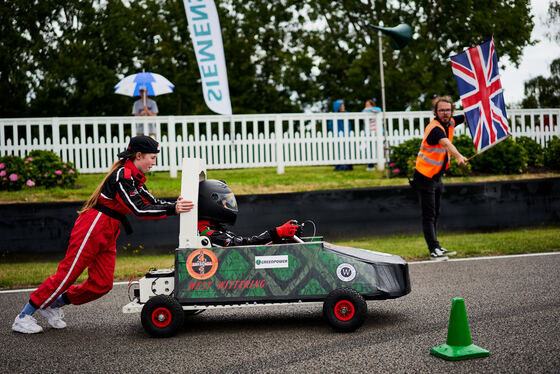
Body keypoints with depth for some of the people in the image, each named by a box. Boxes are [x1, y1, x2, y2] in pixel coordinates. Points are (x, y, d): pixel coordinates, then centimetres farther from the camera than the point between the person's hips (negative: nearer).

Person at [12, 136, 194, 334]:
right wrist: (172, 209, -28)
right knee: (67, 274, -4)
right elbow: (139, 209, -24)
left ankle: (54, 304, 23)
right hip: (92, 228, -9)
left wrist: (176, 204, -7)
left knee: (102, 284, 6)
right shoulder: (122, 175, -18)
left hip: (107, 235, 9)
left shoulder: (134, 177, 13)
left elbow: (152, 202, 9)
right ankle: (23, 317, 9)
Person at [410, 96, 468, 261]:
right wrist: (459, 157, -63)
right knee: (428, 215, -8)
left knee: (435, 214, 15)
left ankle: (435, 247, 23)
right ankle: (434, 250, -8)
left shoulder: (450, 123, 1)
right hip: (425, 177, -9)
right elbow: (446, 144, -45)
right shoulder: (435, 128, -25)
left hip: (437, 177, 9)